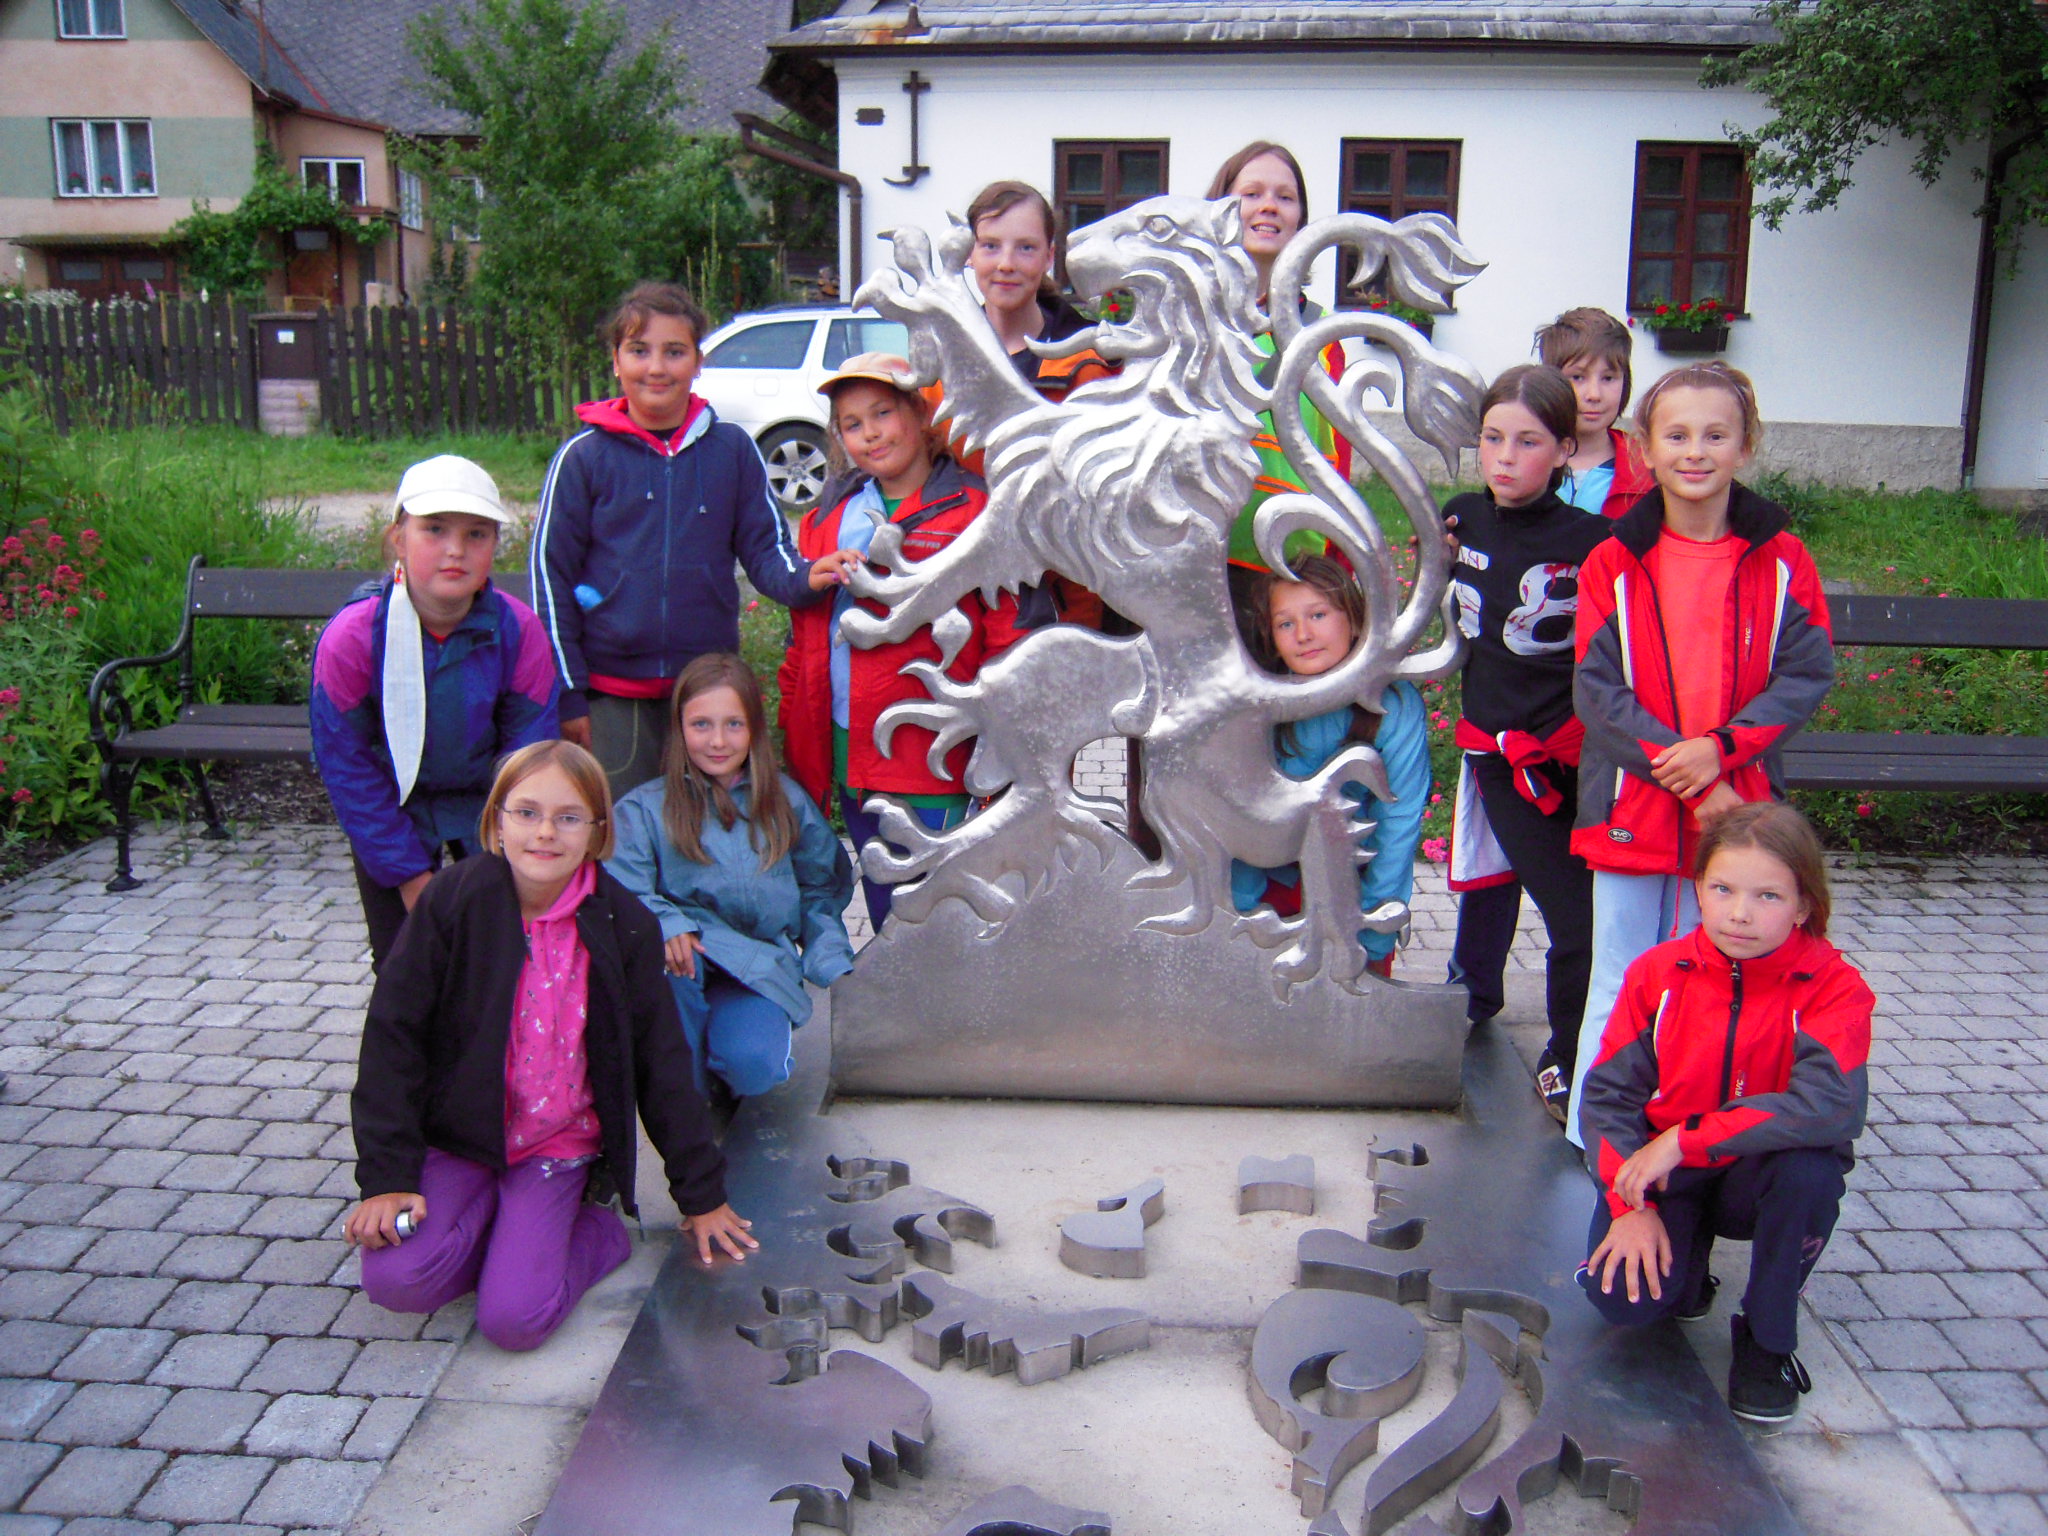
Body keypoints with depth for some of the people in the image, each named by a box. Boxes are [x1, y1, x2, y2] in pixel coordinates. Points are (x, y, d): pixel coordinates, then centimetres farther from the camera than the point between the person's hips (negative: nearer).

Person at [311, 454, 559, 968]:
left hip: (484, 805, 1)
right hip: (394, 807, 0)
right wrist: (408, 872, -12)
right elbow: (347, 766, -13)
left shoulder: (518, 631, -20)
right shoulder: (351, 637, -22)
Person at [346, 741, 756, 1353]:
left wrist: (702, 1194, 3)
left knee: (514, 1318, -18)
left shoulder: (622, 925, -9)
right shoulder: (457, 900, -12)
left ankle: (593, 1229, 9)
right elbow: (392, 1035, -7)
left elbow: (661, 1063, -1)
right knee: (398, 1278, -22)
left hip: (559, 1146, -1)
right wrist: (387, 1177, -13)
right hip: (456, 1135, 1)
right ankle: (490, 1216, 6)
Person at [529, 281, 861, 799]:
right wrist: (566, 695, 0)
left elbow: (766, 548, 7)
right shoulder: (584, 456, -1)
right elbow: (549, 572, 2)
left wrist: (805, 577, -17)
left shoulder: (732, 449, 3)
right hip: (613, 694, -1)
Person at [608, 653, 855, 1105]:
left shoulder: (786, 802, 13)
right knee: (662, 951, -38)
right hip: (683, 969, -1)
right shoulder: (644, 809, 6)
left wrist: (833, 966, 2)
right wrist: (665, 926, -25)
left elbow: (820, 890, 17)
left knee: (752, 1065, -30)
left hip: (759, 969, 1)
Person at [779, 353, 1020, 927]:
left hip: (933, 765, -6)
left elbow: (1010, 632, -10)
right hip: (849, 758, 6)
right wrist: (794, 730, 14)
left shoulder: (974, 512, -7)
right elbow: (804, 638, 19)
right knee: (886, 923, 18)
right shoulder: (828, 520, 13)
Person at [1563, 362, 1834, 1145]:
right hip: (1632, 810, -1)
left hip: (1737, 811, 1)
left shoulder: (1782, 561, -1)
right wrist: (1687, 777, -16)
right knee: (1620, 994, 9)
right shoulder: (1612, 563, -3)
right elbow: (1598, 690, -8)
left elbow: (1806, 676, -4)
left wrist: (1720, 748, -18)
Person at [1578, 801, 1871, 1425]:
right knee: (1623, 1294, -25)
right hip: (1661, 1172, 1)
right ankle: (1685, 1256, 15)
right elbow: (1608, 1093, -6)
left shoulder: (1833, 989, -16)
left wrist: (1685, 1139, -34)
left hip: (1756, 1175, 0)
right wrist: (1632, 1205, -19)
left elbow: (1830, 1106, -33)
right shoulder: (1659, 973, -9)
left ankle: (1767, 1339, -9)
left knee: (1811, 1163, -35)